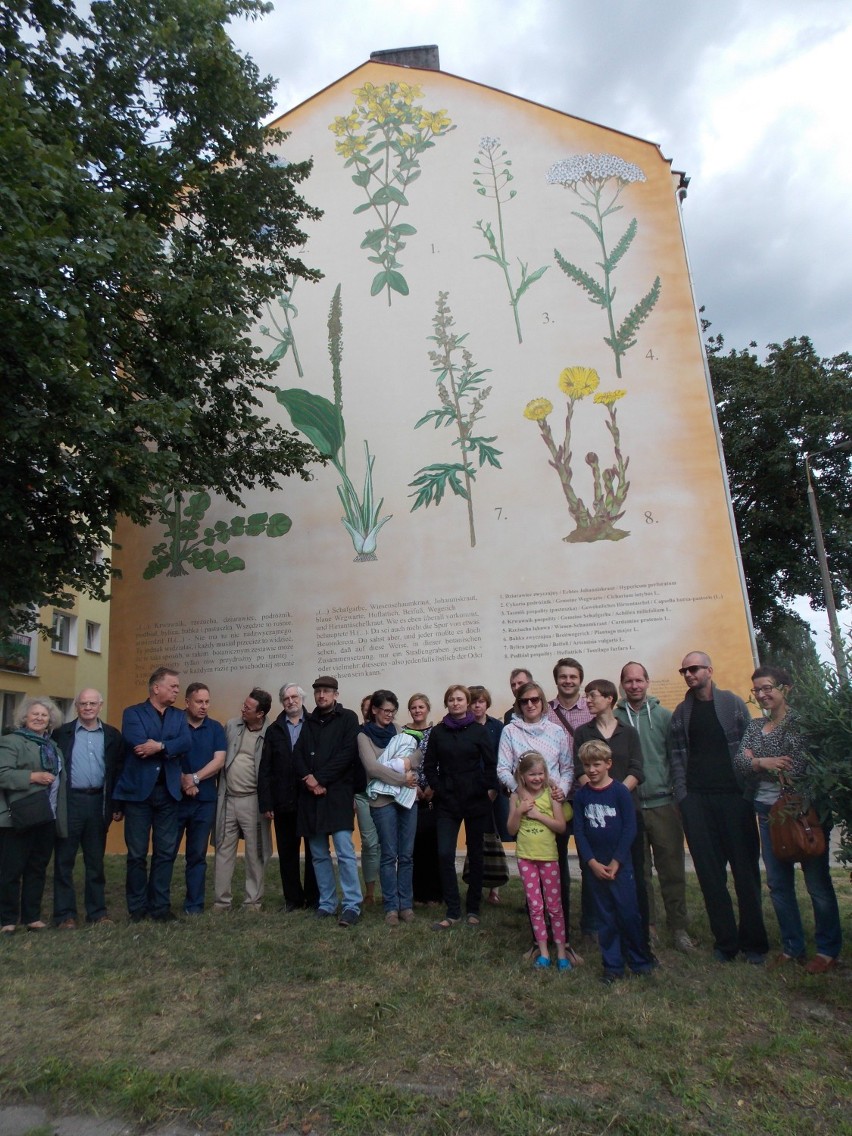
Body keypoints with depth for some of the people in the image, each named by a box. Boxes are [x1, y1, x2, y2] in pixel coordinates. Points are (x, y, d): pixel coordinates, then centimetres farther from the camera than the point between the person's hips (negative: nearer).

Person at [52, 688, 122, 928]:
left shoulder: (112, 735, 6)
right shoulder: (62, 733, 1)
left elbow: (118, 771, 6)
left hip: (98, 802, 2)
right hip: (70, 801, -2)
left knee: (96, 861, 10)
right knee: (64, 860, 4)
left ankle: (97, 911, 19)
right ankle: (65, 914, 14)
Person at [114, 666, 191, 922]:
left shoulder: (179, 716, 11)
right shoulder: (132, 713, -1)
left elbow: (186, 743, -6)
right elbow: (138, 743, -18)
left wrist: (159, 746, -17)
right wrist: (169, 748, -9)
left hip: (168, 792, 4)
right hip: (138, 791, -3)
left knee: (166, 852, 7)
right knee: (137, 854, 6)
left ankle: (160, 905, 17)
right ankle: (137, 907, 18)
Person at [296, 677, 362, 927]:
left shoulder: (348, 718, 2)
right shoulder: (307, 722, 14)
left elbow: (348, 753, -9)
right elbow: (298, 755, 6)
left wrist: (320, 778, -12)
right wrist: (308, 780, -12)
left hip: (338, 793, -4)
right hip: (310, 795, 4)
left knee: (345, 852, -8)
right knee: (319, 854, 9)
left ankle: (352, 906, -1)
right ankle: (327, 903, 19)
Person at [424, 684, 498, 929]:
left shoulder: (479, 731, -1)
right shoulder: (438, 732, 3)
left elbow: (490, 764, 0)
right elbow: (430, 766, 6)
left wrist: (490, 789, -8)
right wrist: (439, 790, -3)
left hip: (476, 801, -1)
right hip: (447, 802, 1)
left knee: (475, 854, 9)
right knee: (444, 854, -7)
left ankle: (473, 909, 22)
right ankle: (452, 911, 5)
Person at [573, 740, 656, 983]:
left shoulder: (620, 791, -8)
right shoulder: (581, 795, 1)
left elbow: (630, 829, -9)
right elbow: (579, 831, 1)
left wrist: (615, 862, -11)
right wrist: (592, 862, -8)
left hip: (620, 864, -3)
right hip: (595, 865, 3)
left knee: (628, 913, 0)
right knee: (605, 917, 9)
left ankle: (641, 960, 21)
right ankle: (612, 966, 21)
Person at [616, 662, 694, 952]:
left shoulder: (664, 716, 4)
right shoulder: (614, 718, 1)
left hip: (663, 804, 0)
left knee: (672, 869, 6)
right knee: (638, 871, 9)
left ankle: (678, 928, 18)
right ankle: (647, 926, 22)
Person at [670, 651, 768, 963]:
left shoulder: (733, 703, 5)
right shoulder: (680, 713, 11)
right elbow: (677, 757, 9)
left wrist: (750, 787, -5)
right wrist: (682, 796, 0)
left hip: (735, 795, -2)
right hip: (697, 800, 2)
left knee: (746, 869, 4)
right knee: (710, 873, 4)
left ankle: (753, 942, 16)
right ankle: (725, 941, 14)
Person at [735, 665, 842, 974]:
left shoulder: (801, 720, -9)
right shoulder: (754, 726, 10)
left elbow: (799, 766, -19)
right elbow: (740, 761, -1)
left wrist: (757, 762, -11)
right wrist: (765, 762, -19)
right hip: (769, 812, 6)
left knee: (817, 881, 5)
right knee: (778, 883, 11)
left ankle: (828, 950, 20)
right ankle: (792, 947, 25)